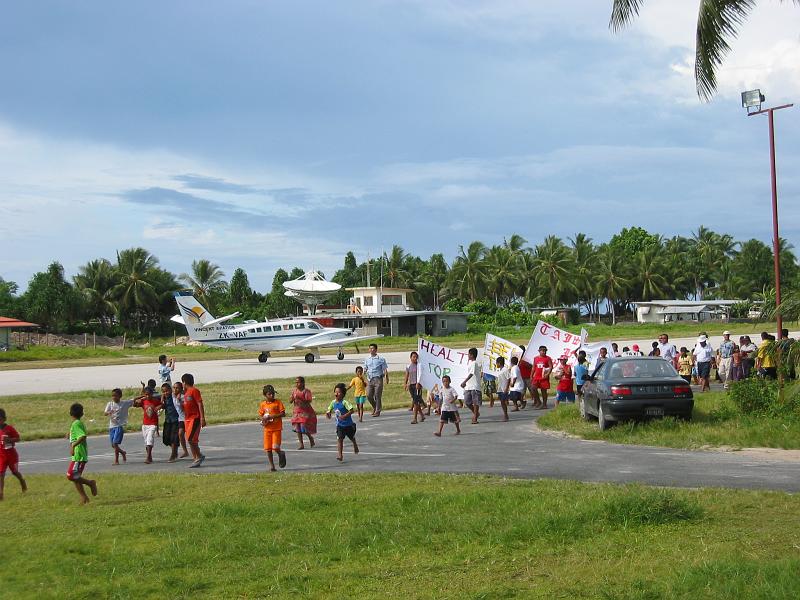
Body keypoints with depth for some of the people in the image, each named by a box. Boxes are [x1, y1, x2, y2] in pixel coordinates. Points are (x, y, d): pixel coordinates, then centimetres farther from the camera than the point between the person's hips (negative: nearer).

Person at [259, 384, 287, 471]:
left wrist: (272, 416, -19)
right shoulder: (263, 404, 5)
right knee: (268, 448, 3)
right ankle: (272, 465, 14)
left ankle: (281, 454, 21)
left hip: (277, 428, -4)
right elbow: (260, 415, 13)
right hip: (267, 428, 4)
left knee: (275, 447, -13)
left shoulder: (278, 402, -5)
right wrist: (263, 419, -9)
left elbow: (283, 413, -9)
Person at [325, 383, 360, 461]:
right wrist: (328, 413, -12)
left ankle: (355, 445, 52)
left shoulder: (344, 402, -25)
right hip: (340, 425, 3)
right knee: (339, 439, -11)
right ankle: (340, 455, -11)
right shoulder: (333, 402, -5)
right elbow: (329, 410, 10)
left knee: (352, 437, 20)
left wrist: (344, 416, -38)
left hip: (348, 424, -3)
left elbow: (351, 410, -30)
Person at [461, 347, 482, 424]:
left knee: (475, 402, -1)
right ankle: (476, 413, 25)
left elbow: (471, 373, -24)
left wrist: (464, 382, -30)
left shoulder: (475, 363, -13)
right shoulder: (469, 362, 16)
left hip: (475, 386, -9)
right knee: (467, 402, 6)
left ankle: (475, 418, 3)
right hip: (468, 386, 9)